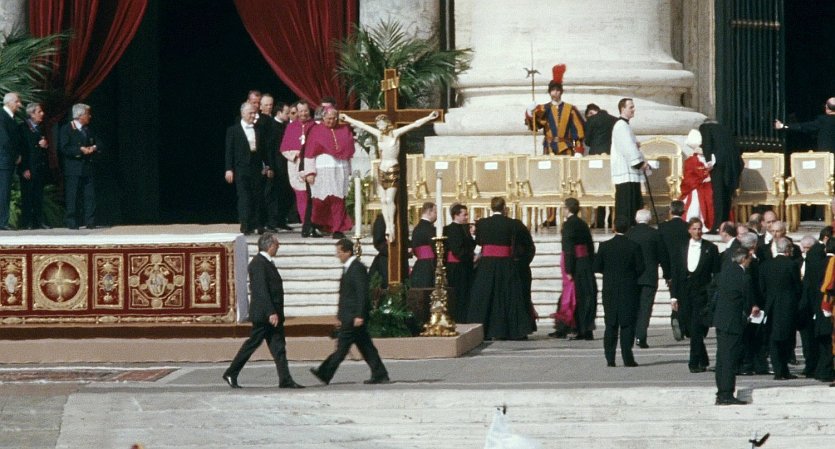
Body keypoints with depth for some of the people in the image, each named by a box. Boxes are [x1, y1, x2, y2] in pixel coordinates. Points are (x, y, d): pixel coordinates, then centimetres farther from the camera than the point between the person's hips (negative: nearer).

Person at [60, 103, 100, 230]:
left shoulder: (88, 130, 18)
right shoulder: (66, 129, -2)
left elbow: (96, 146, 20)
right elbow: (65, 149, -12)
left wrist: (93, 149, -3)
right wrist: (80, 150, -18)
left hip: (87, 168, 5)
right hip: (73, 170, -5)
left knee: (90, 196, 1)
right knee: (71, 197, -4)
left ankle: (90, 221, 3)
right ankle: (71, 222, -1)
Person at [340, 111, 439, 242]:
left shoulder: (396, 133, -5)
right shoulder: (379, 134, 8)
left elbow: (415, 125, -13)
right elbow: (362, 125, 19)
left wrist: (428, 118, -22)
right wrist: (348, 119, 28)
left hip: (393, 169, -5)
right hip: (381, 169, 5)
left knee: (390, 199, -11)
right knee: (383, 200, 1)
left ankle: (391, 227, -8)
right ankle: (388, 227, 3)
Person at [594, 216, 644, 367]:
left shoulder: (605, 246, -4)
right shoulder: (634, 246, -8)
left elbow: (596, 267, -2)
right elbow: (641, 268, -7)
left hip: (610, 291, 1)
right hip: (629, 291, -1)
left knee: (611, 325, 8)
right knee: (627, 325, 2)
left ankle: (610, 359, 5)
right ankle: (627, 358, -4)